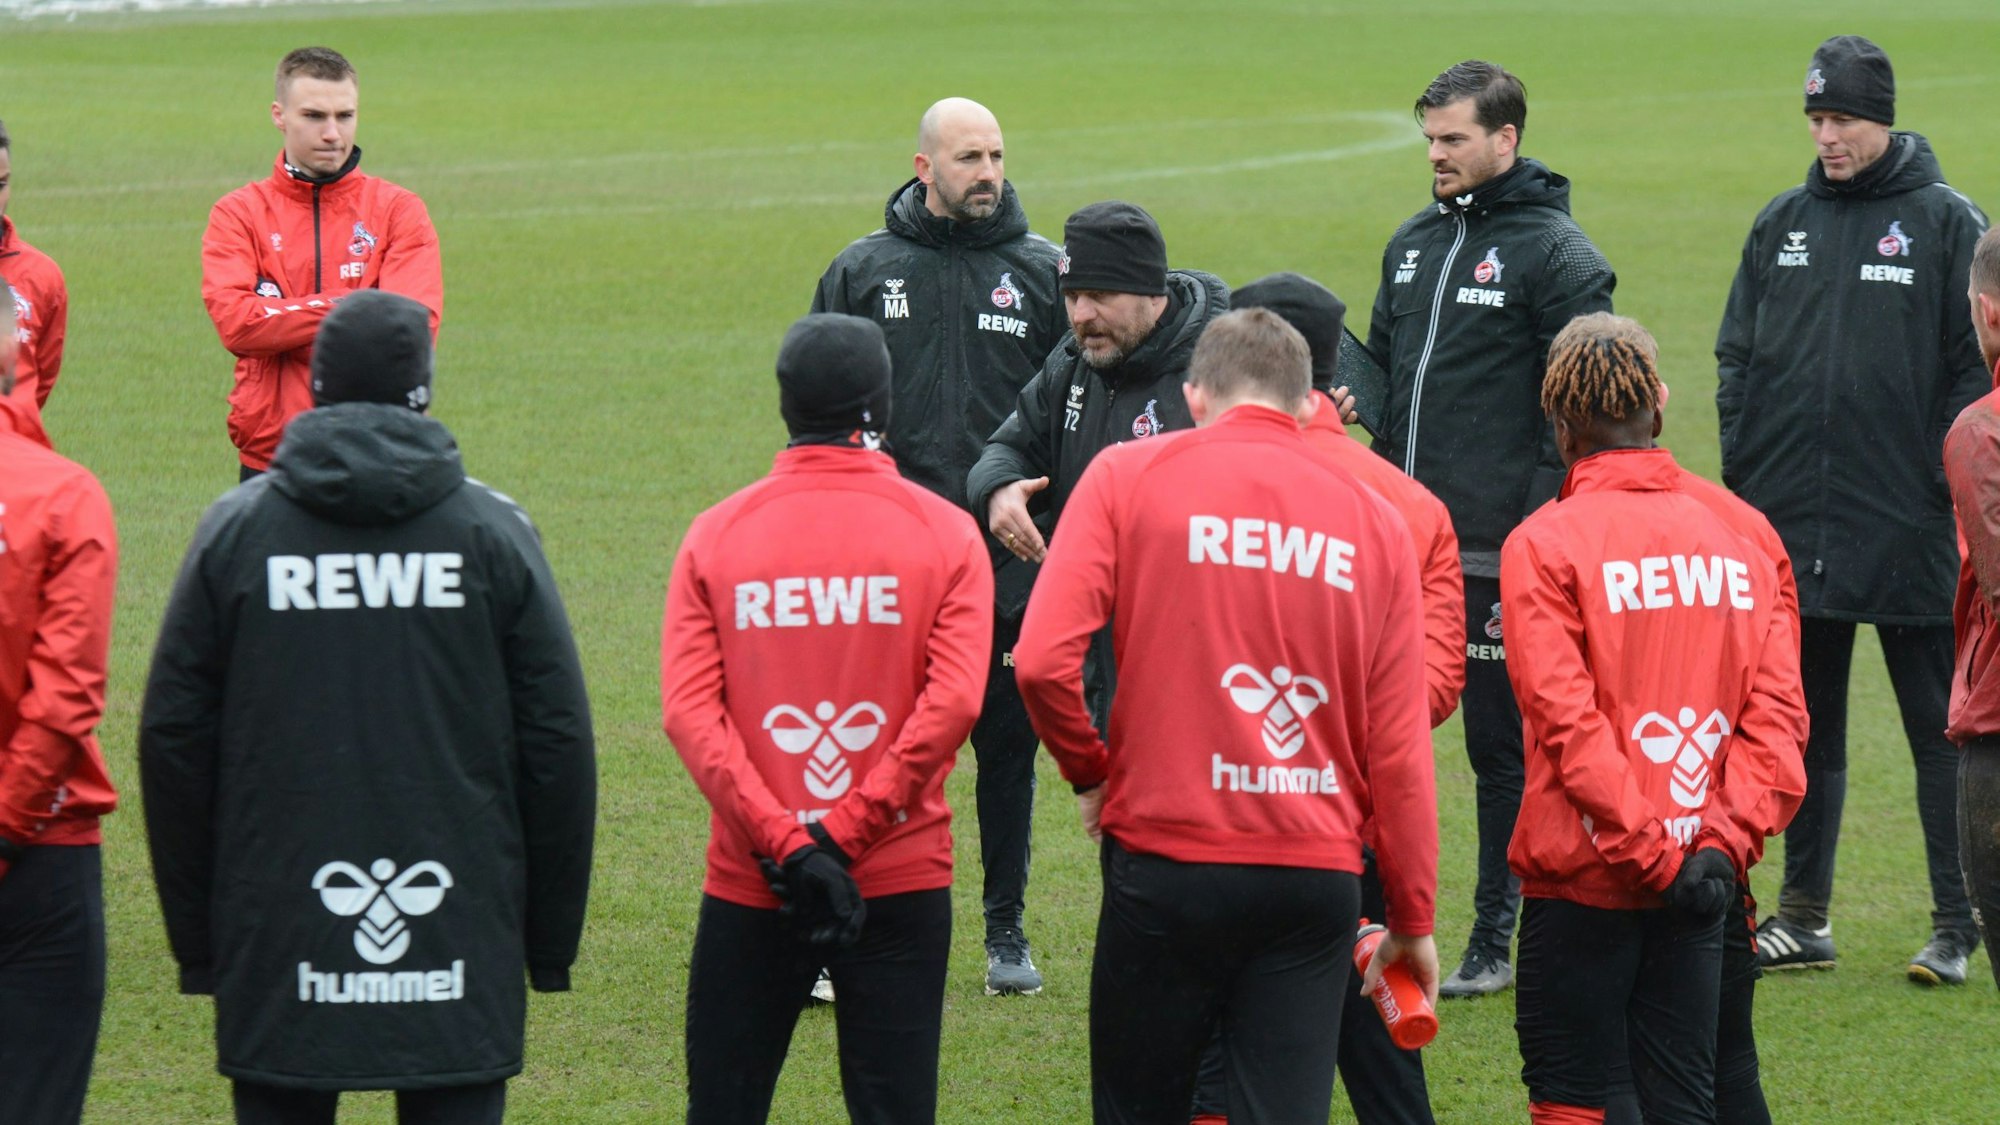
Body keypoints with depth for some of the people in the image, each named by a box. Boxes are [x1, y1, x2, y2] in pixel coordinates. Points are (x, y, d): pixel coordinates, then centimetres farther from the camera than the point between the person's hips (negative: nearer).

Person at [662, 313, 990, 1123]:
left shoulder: (717, 536, 1)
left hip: (749, 885, 1)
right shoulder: (944, 532, -1)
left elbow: (688, 710, -9)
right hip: (903, 881, -1)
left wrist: (781, 844, -12)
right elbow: (953, 702, -12)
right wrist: (842, 836, -11)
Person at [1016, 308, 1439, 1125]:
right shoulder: (1376, 521, 6)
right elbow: (1399, 746, 4)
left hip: (1165, 854, -1)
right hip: (1317, 874, 1)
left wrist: (1088, 770, 7)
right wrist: (1413, 919, 11)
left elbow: (1042, 659, -11)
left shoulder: (1127, 477, 0)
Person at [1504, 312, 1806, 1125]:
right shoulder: (1735, 540, 6)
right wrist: (1722, 840, -6)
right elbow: (1777, 709, -1)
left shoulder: (1544, 545, -8)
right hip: (1702, 885, 4)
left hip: (1584, 874, -4)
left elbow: (1566, 717, -16)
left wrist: (1649, 851, -14)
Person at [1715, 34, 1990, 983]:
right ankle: (1803, 917, 19)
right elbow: (1736, 360, 14)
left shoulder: (1946, 223, -3)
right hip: (1791, 529, 5)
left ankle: (1957, 926, 5)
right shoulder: (1782, 225, 11)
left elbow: (1974, 368, -5)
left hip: (1908, 527, -5)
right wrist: (1743, 478, 5)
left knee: (1939, 729, 1)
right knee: (1804, 730, 11)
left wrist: (1952, 486, -11)